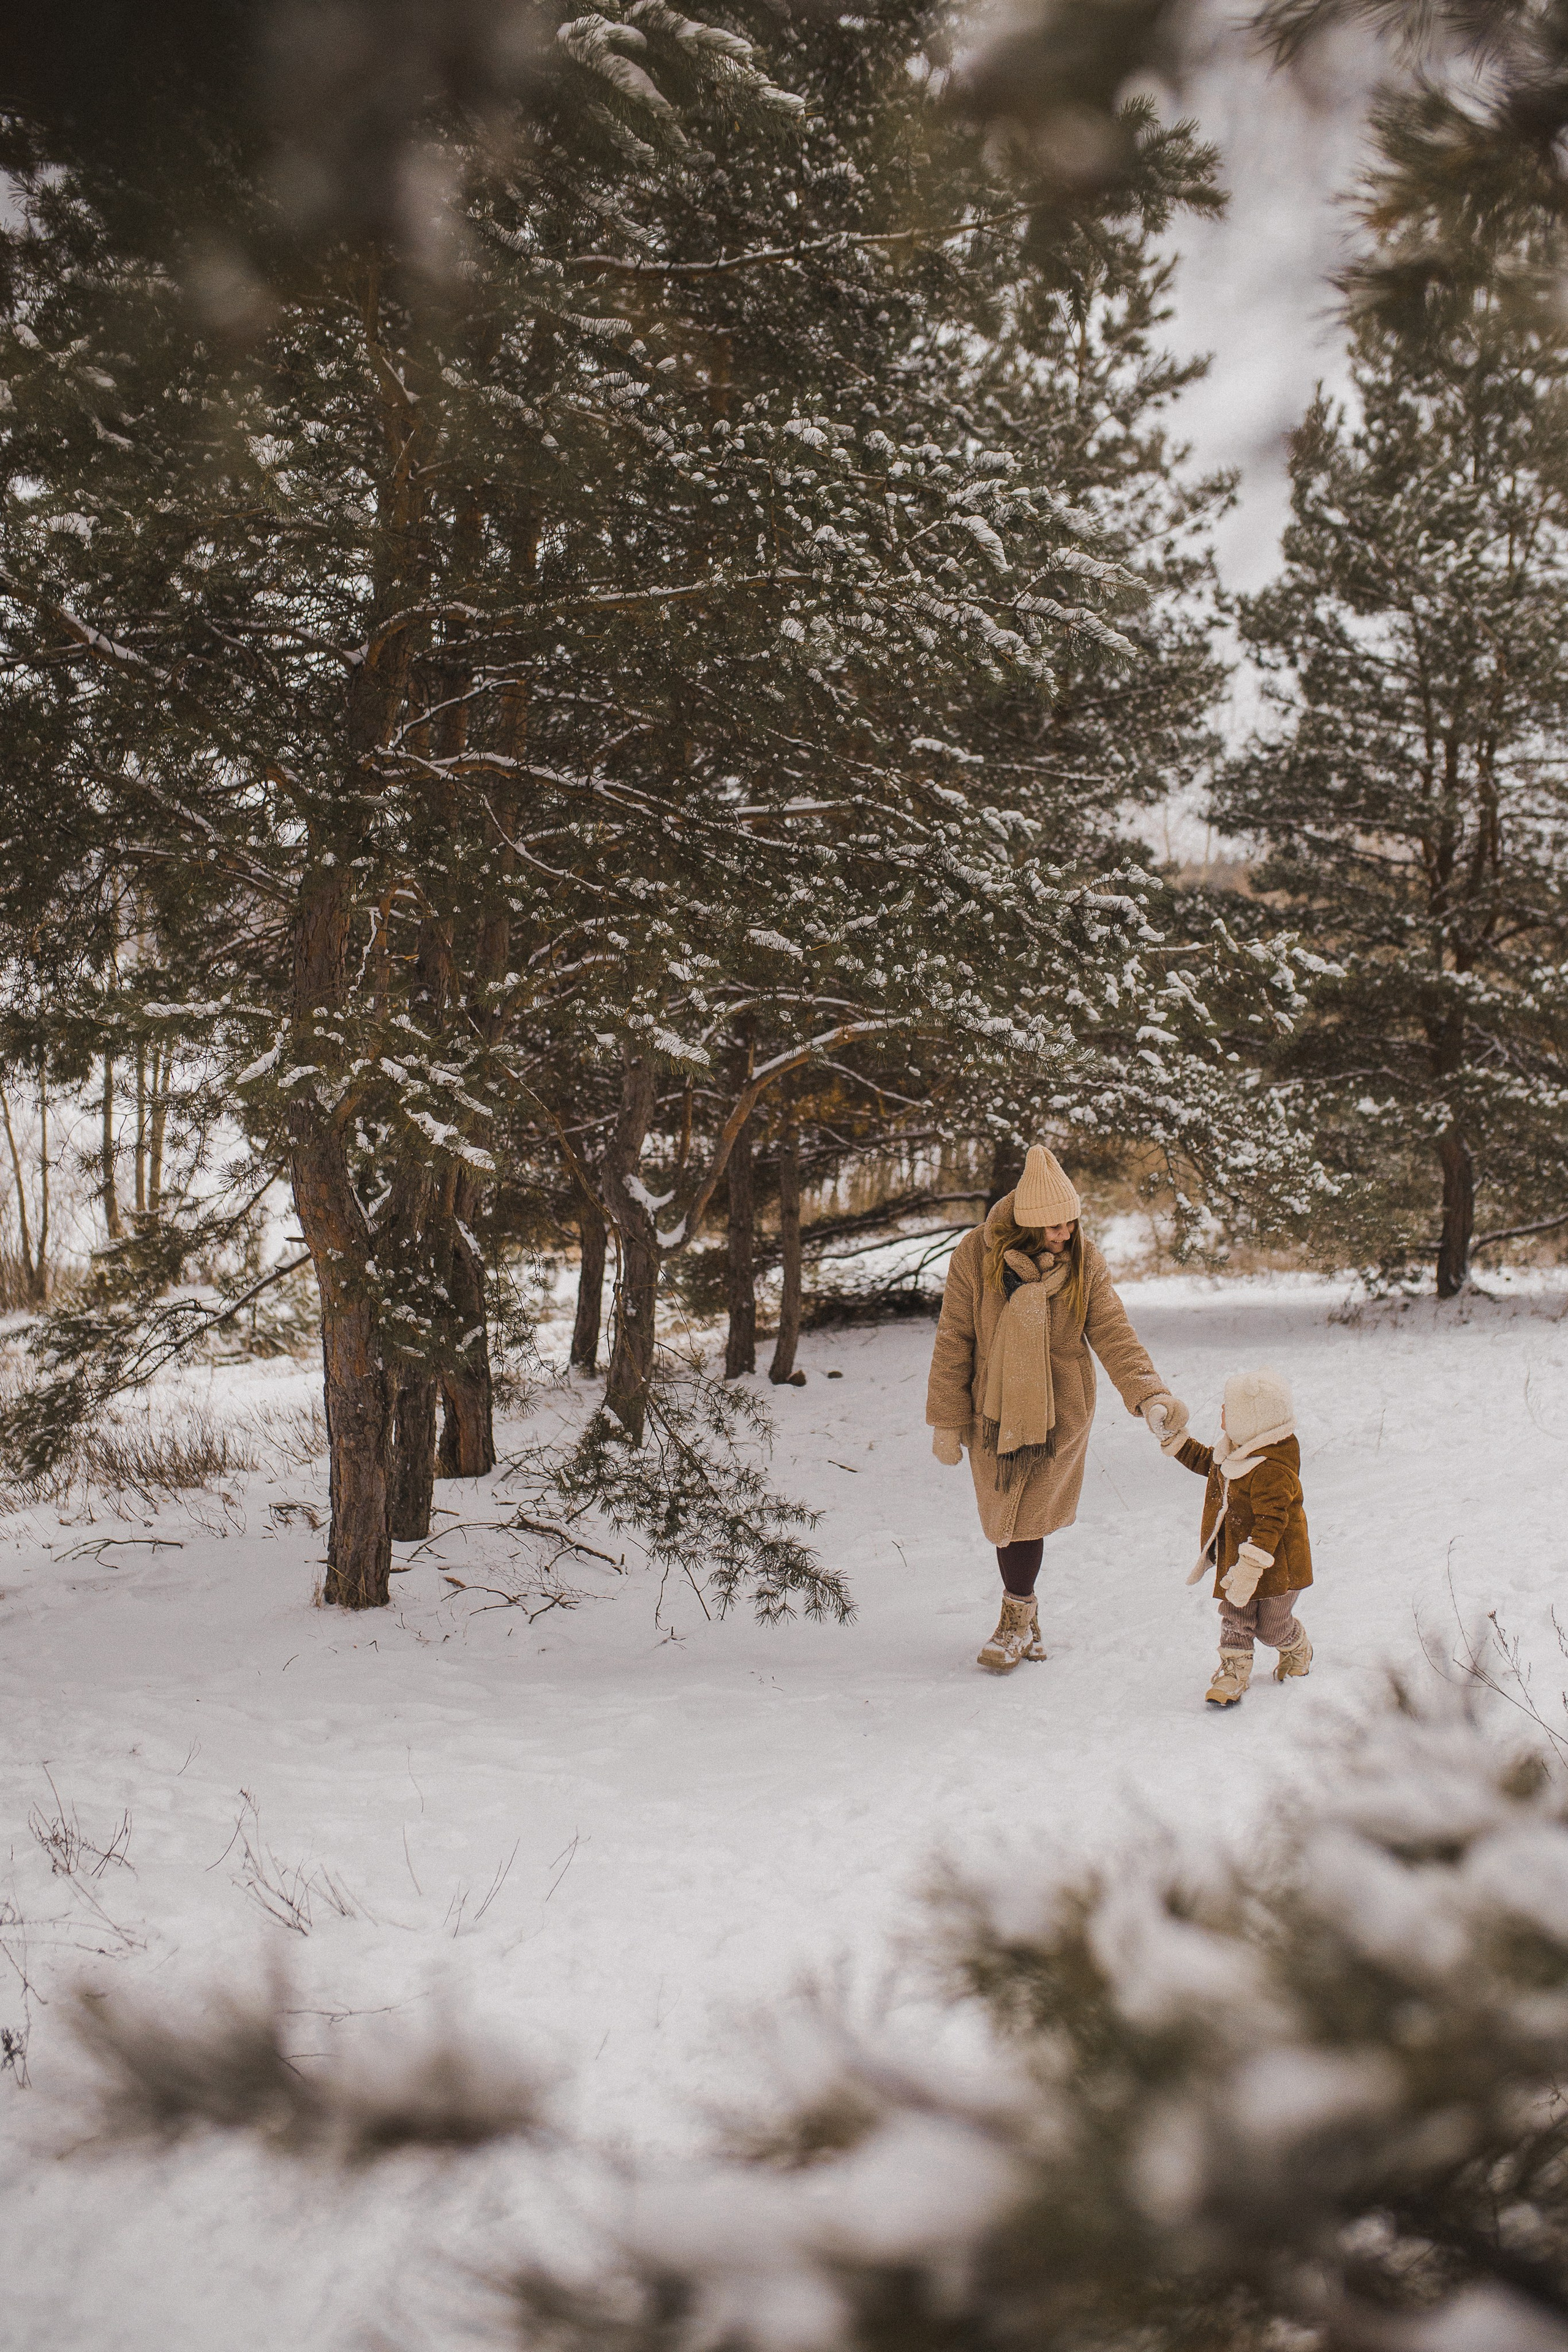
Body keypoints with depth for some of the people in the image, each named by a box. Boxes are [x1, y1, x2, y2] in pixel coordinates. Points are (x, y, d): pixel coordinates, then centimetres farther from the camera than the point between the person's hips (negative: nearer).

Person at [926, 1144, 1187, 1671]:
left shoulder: (1084, 1262, -7)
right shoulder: (976, 1255, -13)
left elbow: (1113, 1334, -11)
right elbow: (954, 1341, -6)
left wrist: (1149, 1395, -26)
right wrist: (946, 1420, -4)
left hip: (1060, 1411, 0)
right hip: (993, 1408, 0)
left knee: (1026, 1516, -1)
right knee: (1006, 1517, 7)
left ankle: (1015, 1619, 17)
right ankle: (1025, 1615, 27)